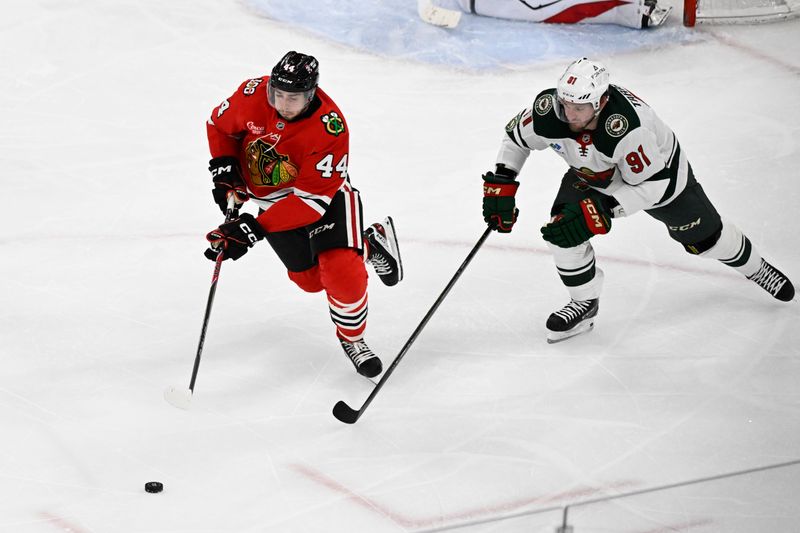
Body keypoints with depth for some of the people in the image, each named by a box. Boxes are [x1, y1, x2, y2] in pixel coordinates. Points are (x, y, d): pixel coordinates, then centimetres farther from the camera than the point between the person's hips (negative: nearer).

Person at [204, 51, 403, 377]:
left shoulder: (330, 129, -34)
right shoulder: (253, 95, -22)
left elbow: (311, 199, -34)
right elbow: (220, 125, 1)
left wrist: (253, 229, -38)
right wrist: (224, 171, -12)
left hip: (322, 194, -4)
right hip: (271, 198, 5)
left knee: (341, 273, -21)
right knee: (309, 278, 12)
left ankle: (352, 337, 10)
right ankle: (368, 245, 38)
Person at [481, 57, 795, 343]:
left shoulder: (625, 126, -46)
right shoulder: (547, 110, -32)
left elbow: (652, 185, -35)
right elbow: (516, 137, -10)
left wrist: (601, 211, -41)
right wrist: (500, 185, -18)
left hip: (659, 171, -4)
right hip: (592, 174, 4)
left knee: (703, 236, 13)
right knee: (562, 230, -14)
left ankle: (754, 267, 45)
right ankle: (585, 303, 10)